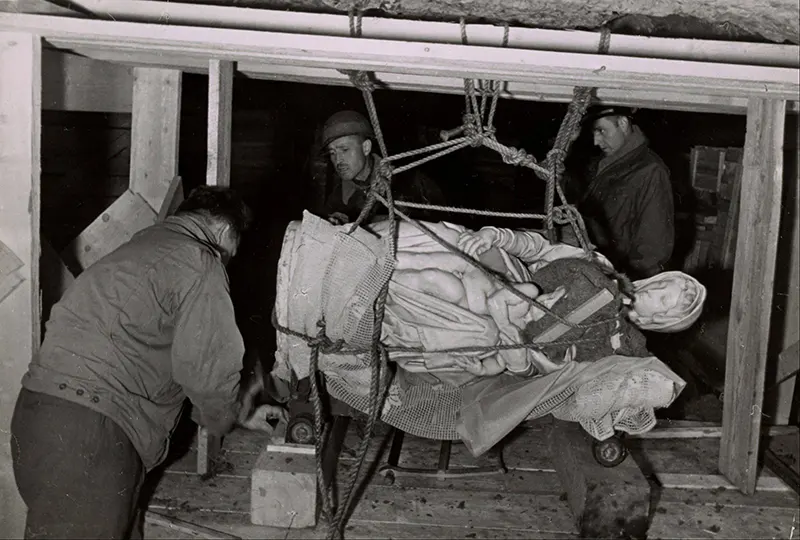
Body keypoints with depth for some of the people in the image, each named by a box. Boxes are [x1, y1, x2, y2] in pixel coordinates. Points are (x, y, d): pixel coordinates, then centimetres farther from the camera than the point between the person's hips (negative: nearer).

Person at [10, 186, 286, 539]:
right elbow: (207, 366, -8)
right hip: (89, 427, -9)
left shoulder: (143, 245, 24)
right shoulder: (200, 263, -5)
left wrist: (241, 412, 32)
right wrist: (230, 418, 14)